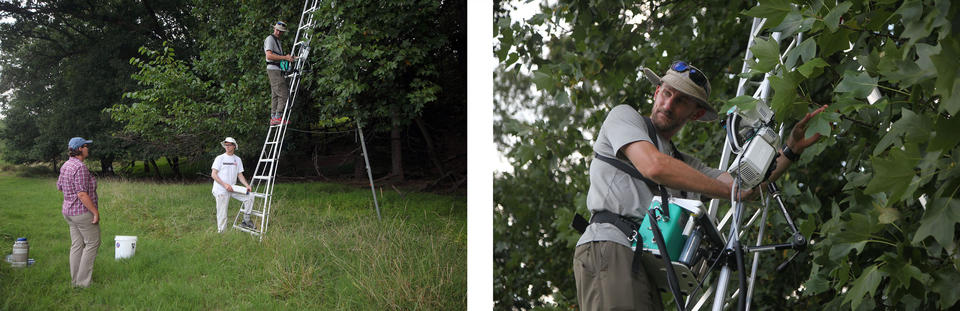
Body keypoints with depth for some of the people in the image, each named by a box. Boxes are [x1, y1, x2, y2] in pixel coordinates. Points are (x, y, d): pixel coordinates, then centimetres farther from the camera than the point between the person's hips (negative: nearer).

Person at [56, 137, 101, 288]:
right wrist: (96, 212, -21)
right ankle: (83, 280, 1)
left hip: (69, 211, 9)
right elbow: (82, 194, -26)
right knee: (92, 243, 1)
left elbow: (59, 187, 19)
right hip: (84, 212, -9)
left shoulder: (66, 165, 7)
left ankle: (75, 279, 16)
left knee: (77, 245, 13)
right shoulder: (80, 168, -22)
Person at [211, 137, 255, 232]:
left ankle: (246, 220, 1)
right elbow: (213, 175, -7)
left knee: (249, 197, -9)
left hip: (233, 189, 5)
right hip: (221, 190, -5)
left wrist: (247, 185, -3)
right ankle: (221, 233, 6)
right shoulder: (220, 158, -3)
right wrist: (225, 185, -18)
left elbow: (240, 175, 14)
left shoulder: (237, 159, 11)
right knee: (222, 214, -5)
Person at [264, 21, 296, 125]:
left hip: (278, 70, 10)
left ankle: (273, 118, 7)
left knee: (275, 95, 7)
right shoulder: (270, 39, -7)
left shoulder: (277, 41, 23)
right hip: (273, 69, -10)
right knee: (283, 94, -15)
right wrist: (285, 57, -19)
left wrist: (287, 57, 11)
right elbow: (269, 55, -19)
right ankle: (278, 117, -17)